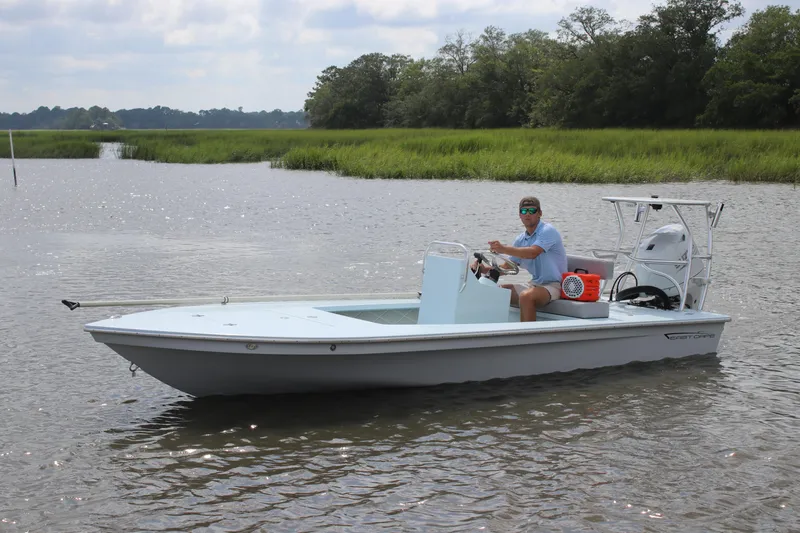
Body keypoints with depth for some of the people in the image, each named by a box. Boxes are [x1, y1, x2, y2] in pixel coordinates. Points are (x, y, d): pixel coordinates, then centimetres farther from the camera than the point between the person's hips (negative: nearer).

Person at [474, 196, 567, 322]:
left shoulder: (548, 231, -13)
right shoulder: (521, 239, 11)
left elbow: (533, 253, -31)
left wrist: (504, 249, -40)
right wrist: (486, 269, -6)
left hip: (553, 285, -8)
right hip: (534, 284, 8)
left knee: (526, 296, -35)